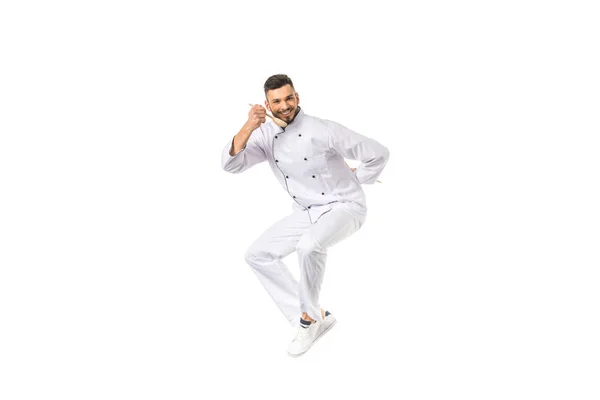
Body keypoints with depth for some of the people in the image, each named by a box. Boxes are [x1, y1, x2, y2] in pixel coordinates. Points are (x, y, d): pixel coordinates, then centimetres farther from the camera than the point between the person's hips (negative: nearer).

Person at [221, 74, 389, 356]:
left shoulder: (322, 131, -21)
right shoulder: (266, 135, -4)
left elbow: (379, 153, -15)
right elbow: (231, 164, -17)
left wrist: (354, 184, 1)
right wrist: (249, 126, -28)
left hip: (344, 209, -7)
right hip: (306, 213, 7)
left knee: (310, 246, -36)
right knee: (258, 255, 2)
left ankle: (309, 316, -9)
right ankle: (315, 318, 4)